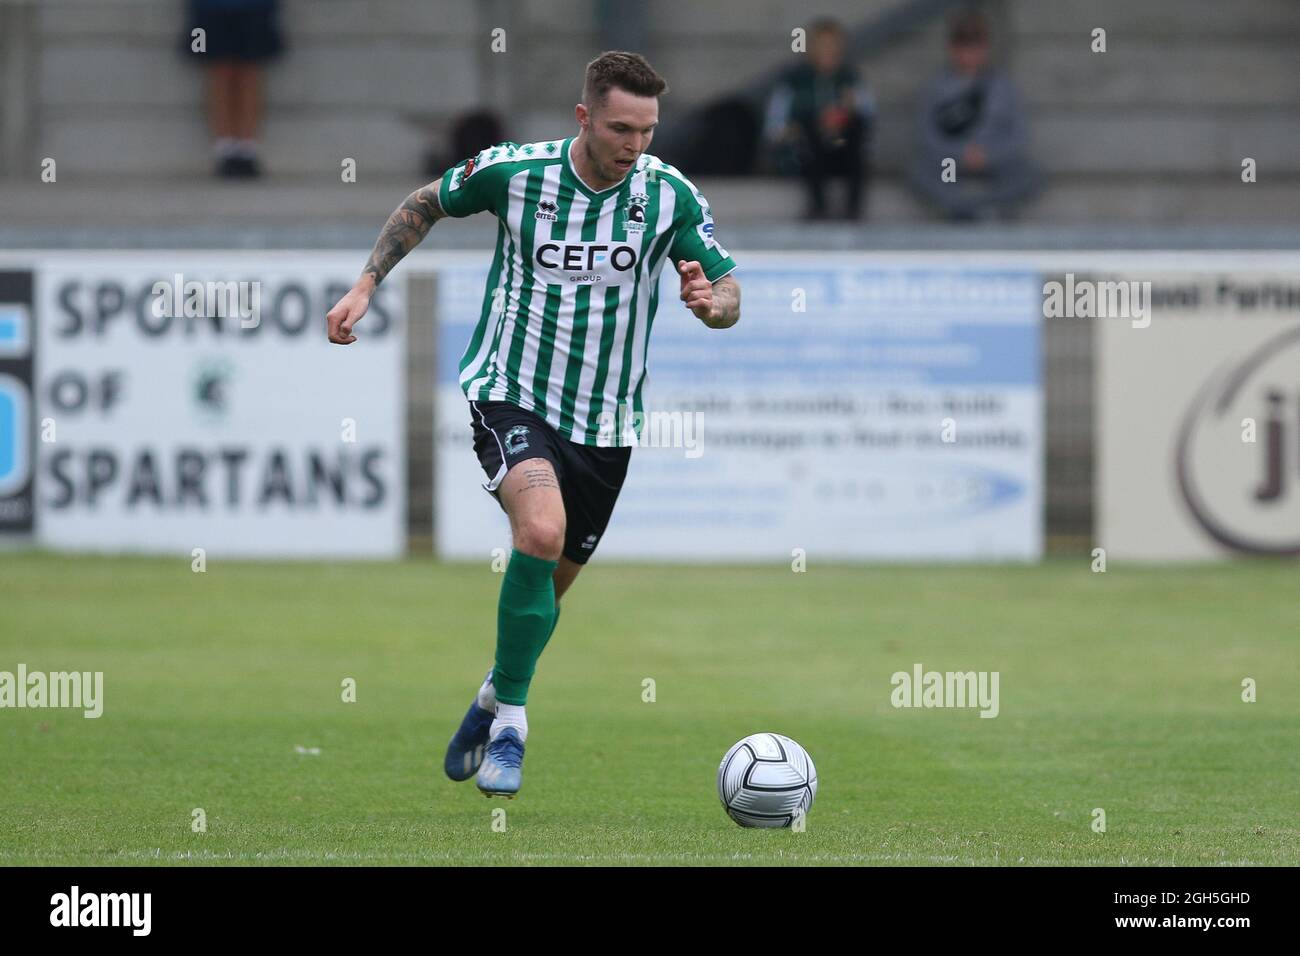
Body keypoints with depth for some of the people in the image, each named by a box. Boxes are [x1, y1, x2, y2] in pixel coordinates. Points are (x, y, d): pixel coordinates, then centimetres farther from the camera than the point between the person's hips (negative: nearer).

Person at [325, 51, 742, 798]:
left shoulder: (671, 194, -8)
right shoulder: (514, 171, -11)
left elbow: (730, 296, -4)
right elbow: (426, 205, 8)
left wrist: (710, 301, -27)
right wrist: (367, 286, 3)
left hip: (607, 419, 3)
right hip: (512, 393, -3)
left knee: (550, 585, 13)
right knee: (541, 531, -30)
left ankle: (493, 704, 42)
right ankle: (511, 720, -17)